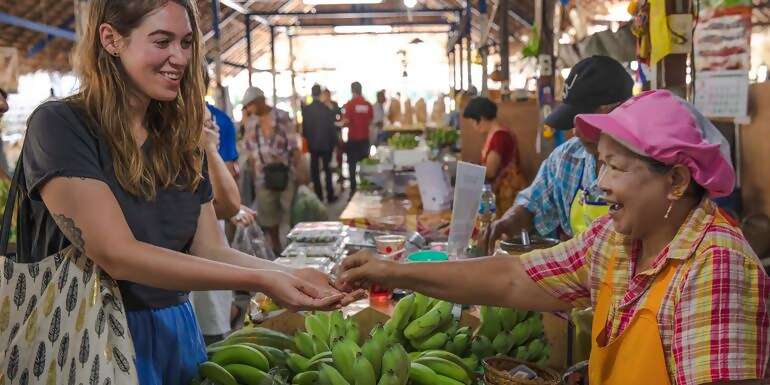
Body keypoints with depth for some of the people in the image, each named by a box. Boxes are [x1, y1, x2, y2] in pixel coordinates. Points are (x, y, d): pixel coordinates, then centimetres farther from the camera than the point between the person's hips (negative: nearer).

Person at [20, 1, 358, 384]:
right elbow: (117, 255, -23)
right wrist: (259, 281, -27)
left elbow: (211, 251, 1)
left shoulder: (180, 141, 6)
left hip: (175, 333, 6)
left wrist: (291, 275, -17)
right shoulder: (59, 126, -14)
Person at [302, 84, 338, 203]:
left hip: (312, 144, 1)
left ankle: (319, 196, 9)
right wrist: (334, 143, 3)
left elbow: (304, 127, -1)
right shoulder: (327, 109, -13)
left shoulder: (306, 109, -7)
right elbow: (332, 127, -8)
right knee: (327, 170, 8)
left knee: (315, 171, 9)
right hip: (326, 144, -1)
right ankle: (330, 196, 8)